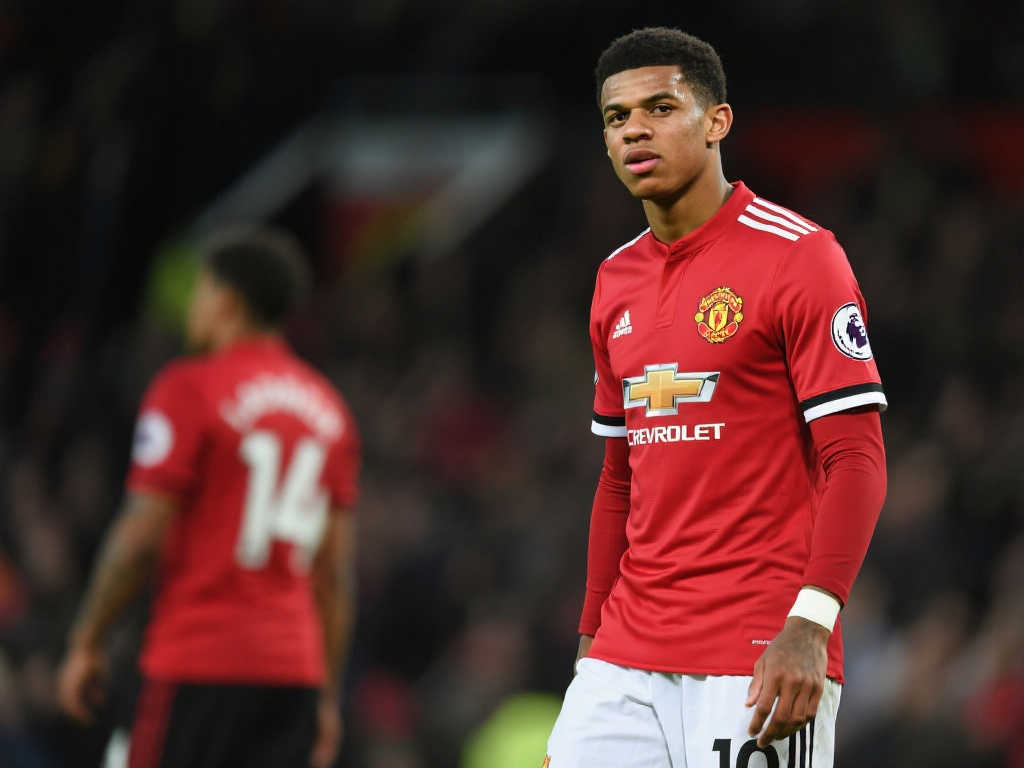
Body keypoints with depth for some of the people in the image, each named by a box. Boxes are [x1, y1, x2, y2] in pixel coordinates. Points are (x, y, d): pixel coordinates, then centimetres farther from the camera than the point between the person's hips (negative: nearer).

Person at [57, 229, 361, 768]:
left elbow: (141, 537, -10)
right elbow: (334, 572, 13)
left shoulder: (189, 389, -6)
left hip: (199, 664, -6)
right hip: (295, 666, 6)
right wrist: (327, 694, 16)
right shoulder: (327, 406, 13)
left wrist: (85, 643, -1)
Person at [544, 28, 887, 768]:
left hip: (761, 659, -6)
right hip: (630, 660, 6)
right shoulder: (617, 280, 15)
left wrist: (809, 628, -22)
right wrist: (593, 637, 17)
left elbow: (857, 462, -12)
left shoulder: (799, 257, -6)